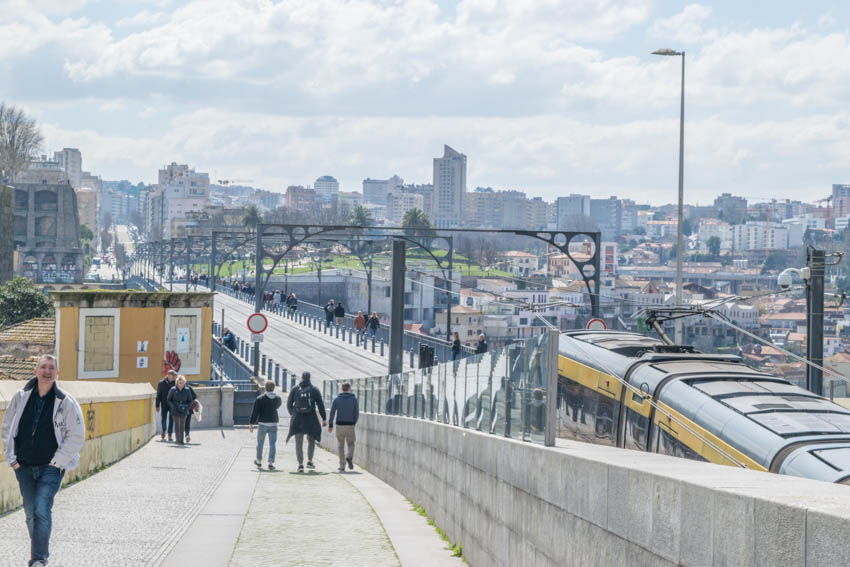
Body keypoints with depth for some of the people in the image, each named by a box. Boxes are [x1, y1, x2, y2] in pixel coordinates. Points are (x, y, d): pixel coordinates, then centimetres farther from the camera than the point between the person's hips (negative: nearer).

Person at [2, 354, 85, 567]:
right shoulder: (21, 397, 3)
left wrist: (57, 461, -8)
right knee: (31, 513, 8)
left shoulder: (66, 402, -5)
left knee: (42, 509, -17)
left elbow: (77, 437, -2)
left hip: (51, 467, -4)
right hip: (24, 467, 4)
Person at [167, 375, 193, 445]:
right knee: (177, 424, -13)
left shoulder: (186, 390, 0)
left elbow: (190, 401, 8)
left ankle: (181, 440, 16)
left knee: (182, 425, 8)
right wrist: (173, 406, -10)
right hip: (175, 410, -2)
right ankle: (178, 440, -19)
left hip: (183, 410, 2)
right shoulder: (173, 390, -4)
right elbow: (169, 400, 5)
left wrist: (186, 407, -8)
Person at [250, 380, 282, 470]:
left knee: (260, 443, 15)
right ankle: (271, 462, -9)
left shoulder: (260, 398, -8)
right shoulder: (278, 398, 0)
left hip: (262, 423, -1)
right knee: (272, 444, 1)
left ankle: (259, 461, 28)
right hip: (273, 424, 1)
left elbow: (255, 412, -8)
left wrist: (251, 423, -5)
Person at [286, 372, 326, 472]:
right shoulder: (314, 390, 1)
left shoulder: (294, 389, 4)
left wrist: (292, 414, 27)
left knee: (298, 442, 0)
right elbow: (320, 405, -2)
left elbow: (289, 404, 10)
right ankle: (310, 461, 12)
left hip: (297, 419, 0)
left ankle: (300, 464, -9)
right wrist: (324, 419, 1)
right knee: (311, 440, 18)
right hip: (311, 418, 0)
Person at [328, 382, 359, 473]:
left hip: (339, 425, 0)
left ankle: (342, 467, 5)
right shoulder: (354, 399, 1)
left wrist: (330, 425, 3)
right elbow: (357, 413, 1)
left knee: (340, 446, 8)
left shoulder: (336, 399, 1)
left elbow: (332, 412, -2)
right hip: (350, 426, 0)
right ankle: (349, 457, -17)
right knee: (351, 444, 13)